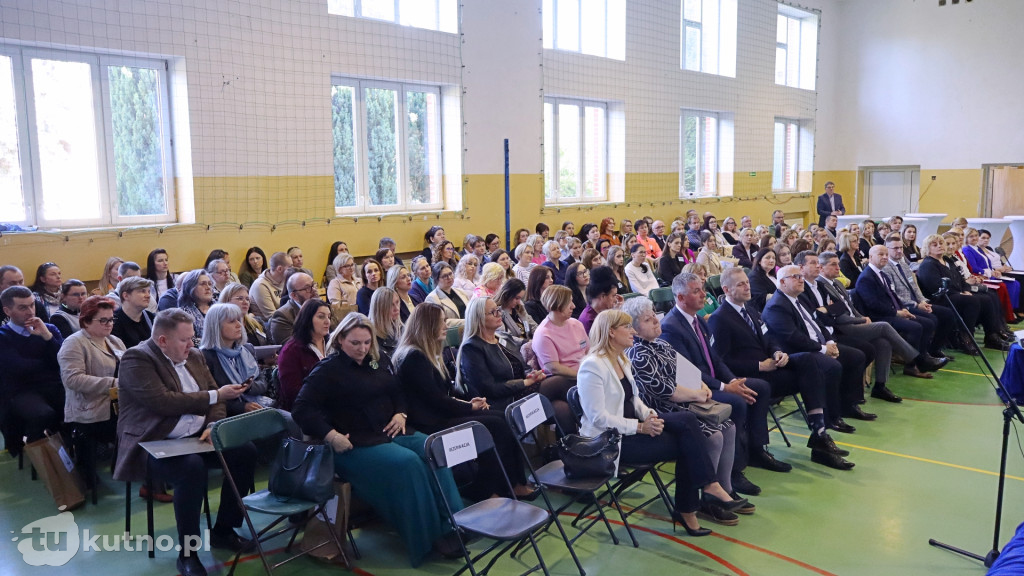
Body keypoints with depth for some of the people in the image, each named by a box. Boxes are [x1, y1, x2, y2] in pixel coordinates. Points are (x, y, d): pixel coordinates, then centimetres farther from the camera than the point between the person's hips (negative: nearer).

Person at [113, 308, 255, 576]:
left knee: (246, 451, -10)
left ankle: (223, 530, 6)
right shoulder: (136, 359, -12)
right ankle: (187, 553, -18)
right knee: (192, 468, -35)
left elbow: (213, 395, 12)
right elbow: (164, 402, -23)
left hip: (196, 438, 8)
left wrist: (214, 426, -9)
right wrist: (215, 396, -16)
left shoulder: (193, 356, 11)